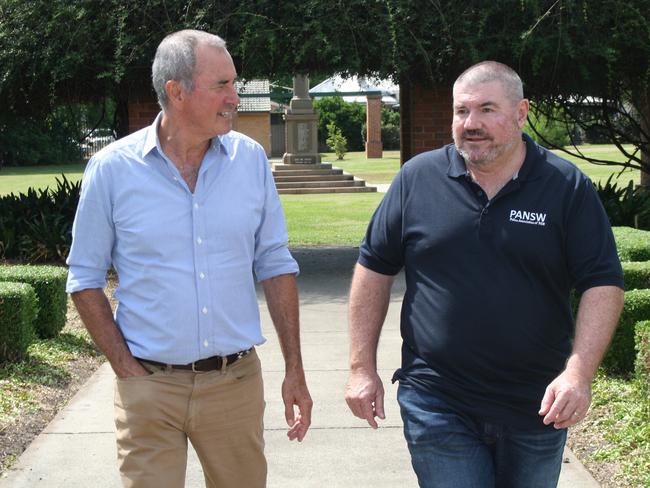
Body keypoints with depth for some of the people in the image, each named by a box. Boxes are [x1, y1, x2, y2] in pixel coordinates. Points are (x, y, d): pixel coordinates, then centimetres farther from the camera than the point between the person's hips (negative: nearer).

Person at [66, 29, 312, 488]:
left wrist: (295, 370, 5)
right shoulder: (112, 168, -6)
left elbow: (276, 265, 6)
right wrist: (126, 367, -6)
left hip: (237, 381, 3)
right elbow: (86, 278, 1)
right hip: (149, 388, -2)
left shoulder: (251, 159, 0)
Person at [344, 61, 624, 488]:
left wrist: (579, 373, -19)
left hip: (537, 409, 1)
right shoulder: (418, 178, -1)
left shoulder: (568, 188, -3)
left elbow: (603, 284, -6)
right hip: (437, 405, -1)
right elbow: (375, 268, 5)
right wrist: (362, 367, 1)